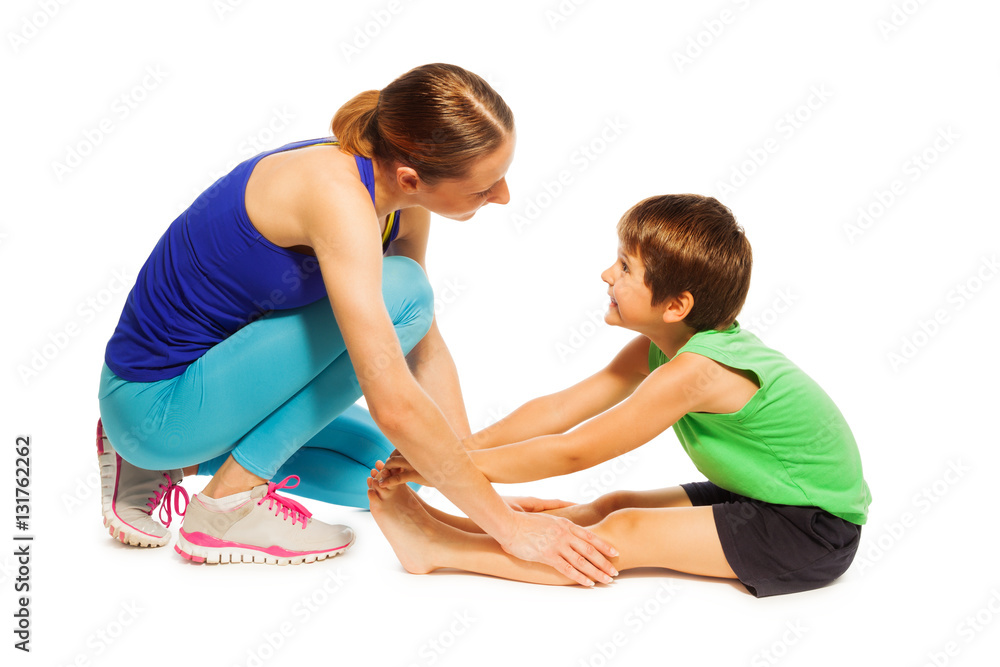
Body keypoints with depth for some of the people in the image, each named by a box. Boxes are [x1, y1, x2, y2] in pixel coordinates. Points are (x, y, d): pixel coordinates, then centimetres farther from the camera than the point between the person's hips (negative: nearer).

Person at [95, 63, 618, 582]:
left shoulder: (401, 201, -5)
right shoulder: (335, 193, -31)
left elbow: (425, 348, 2)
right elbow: (393, 405, -34)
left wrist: (482, 491, 0)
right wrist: (506, 523, -25)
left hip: (207, 375, 9)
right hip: (157, 400, -8)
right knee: (399, 293, -23)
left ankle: (180, 460, 14)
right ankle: (232, 501, -12)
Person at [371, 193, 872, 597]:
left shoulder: (692, 372, -28)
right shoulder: (657, 348, -1)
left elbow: (572, 453, -24)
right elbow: (560, 408, 0)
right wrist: (468, 446, -6)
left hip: (814, 532, -9)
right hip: (766, 497, 9)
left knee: (625, 534, -17)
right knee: (616, 505, -2)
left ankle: (439, 550, -15)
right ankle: (446, 526, -2)